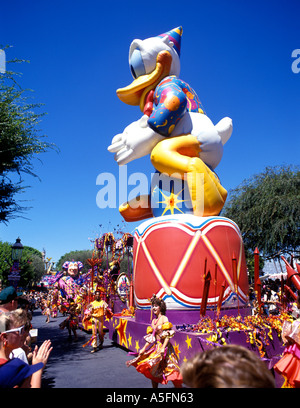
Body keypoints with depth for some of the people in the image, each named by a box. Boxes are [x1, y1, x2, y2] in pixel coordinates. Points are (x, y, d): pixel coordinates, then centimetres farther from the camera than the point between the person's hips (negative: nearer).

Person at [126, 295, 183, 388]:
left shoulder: (164, 319, -8)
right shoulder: (154, 321, 11)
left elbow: (168, 335, -14)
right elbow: (151, 337, 14)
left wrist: (163, 348, -22)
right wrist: (144, 349, 11)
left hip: (164, 347, -7)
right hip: (156, 347, 7)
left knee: (171, 371, -6)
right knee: (153, 371, 10)